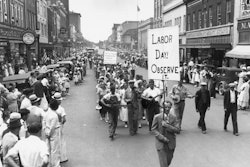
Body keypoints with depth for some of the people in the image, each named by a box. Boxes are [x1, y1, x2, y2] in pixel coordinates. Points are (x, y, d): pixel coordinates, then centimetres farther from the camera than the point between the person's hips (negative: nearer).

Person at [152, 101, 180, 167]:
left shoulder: (173, 117, -4)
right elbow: (154, 129, -5)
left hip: (171, 143, 3)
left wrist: (167, 125, -24)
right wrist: (163, 138, -16)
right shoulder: (157, 117, -9)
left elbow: (177, 130, -10)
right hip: (161, 143, -2)